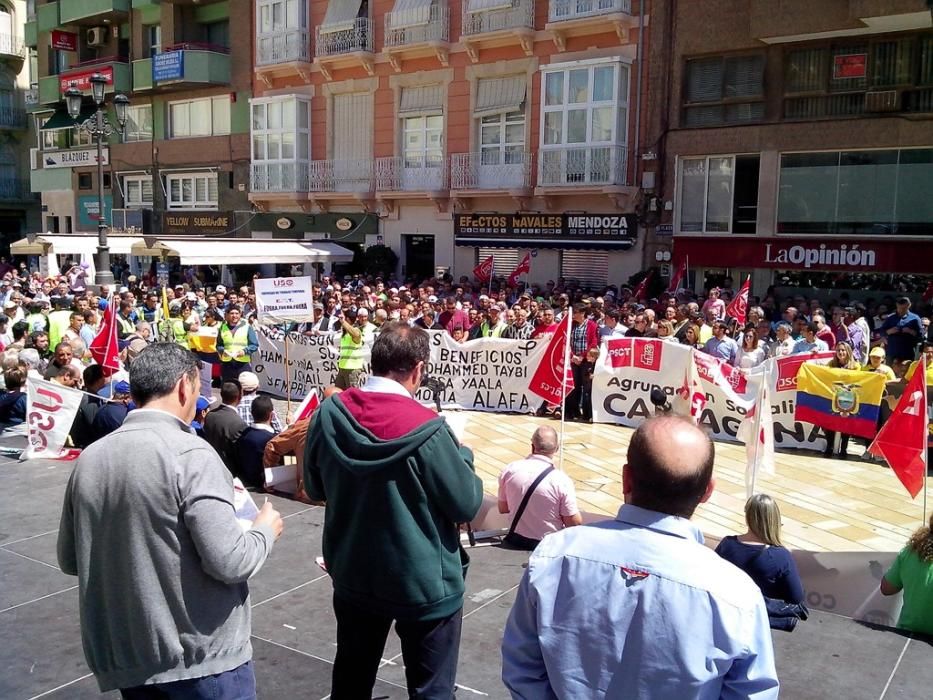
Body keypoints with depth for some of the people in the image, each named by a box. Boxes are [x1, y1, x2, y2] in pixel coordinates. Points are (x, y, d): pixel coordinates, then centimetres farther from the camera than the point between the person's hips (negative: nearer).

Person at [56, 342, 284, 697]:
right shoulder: (189, 454, -17)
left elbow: (69, 559, 11)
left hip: (123, 656, 6)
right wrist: (266, 529, -2)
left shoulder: (89, 458, 1)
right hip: (201, 656, -6)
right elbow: (229, 562, -20)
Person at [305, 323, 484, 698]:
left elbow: (315, 488, 5)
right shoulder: (426, 430, -25)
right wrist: (462, 454, 0)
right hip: (423, 582, -5)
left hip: (352, 575, 5)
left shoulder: (329, 414, -9)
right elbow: (467, 505, -15)